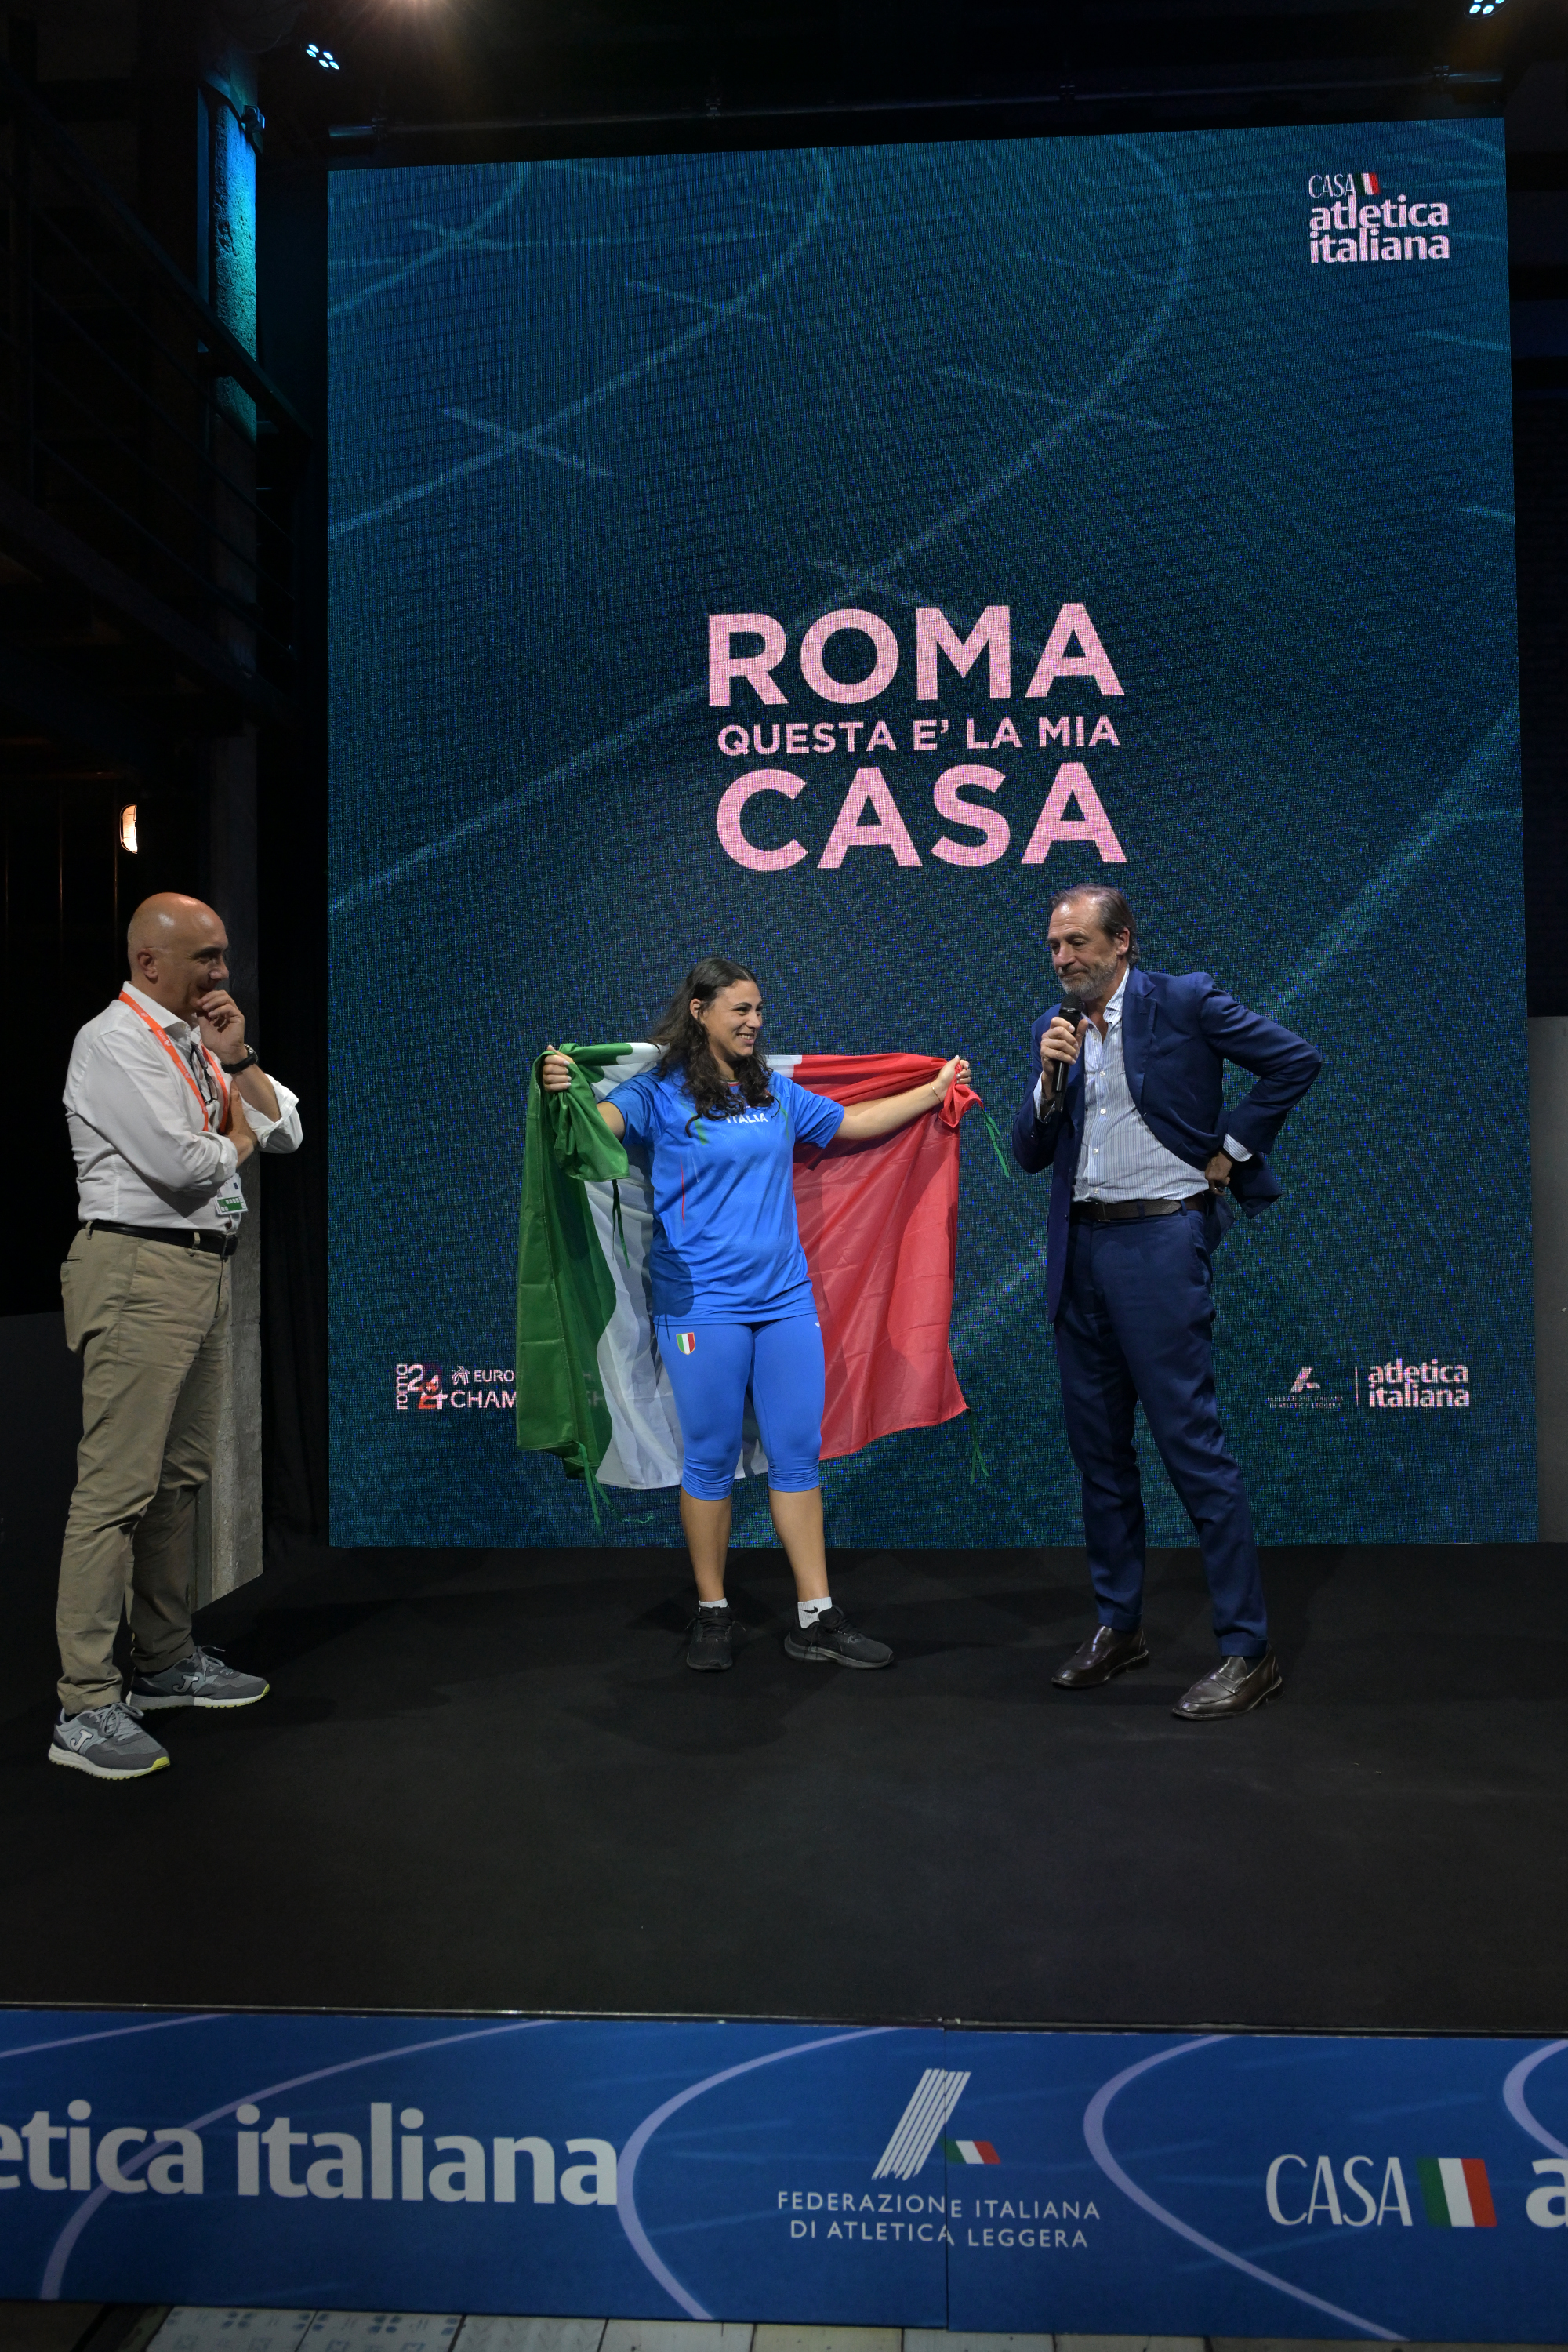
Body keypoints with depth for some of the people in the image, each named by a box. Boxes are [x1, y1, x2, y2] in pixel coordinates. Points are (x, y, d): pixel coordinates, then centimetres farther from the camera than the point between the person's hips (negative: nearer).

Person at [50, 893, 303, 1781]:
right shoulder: (114, 1042, -8)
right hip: (141, 1271, -9)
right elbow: (178, 1165, -19)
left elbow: (287, 1132, 15)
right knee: (119, 1486, -9)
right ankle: (86, 1709, -4)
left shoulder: (200, 1042, 18)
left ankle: (165, 1663, 26)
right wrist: (236, 1141, 1)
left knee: (182, 1475, 14)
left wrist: (239, 1059, 2)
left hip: (205, 1270, 9)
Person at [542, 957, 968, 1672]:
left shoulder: (776, 1093, 13)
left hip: (785, 1298, 5)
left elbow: (854, 1122, 25)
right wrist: (562, 1092, -43)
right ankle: (712, 1615, 18)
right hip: (702, 1304, -5)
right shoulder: (660, 1094, -3)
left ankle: (814, 1619, 14)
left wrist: (936, 1090, 28)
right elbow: (602, 1122, -22)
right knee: (711, 1458, 2)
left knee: (798, 1453, 6)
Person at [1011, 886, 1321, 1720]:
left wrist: (1230, 1149, -3)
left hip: (1159, 1243, -6)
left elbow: (1296, 1061, -3)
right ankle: (1118, 1627, 27)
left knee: (1192, 1444, -7)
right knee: (1098, 1447, 13)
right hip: (1079, 1250, 7)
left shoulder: (1184, 1001, -5)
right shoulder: (1054, 1030, 11)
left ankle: (1248, 1649, 3)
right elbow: (1030, 1154, 9)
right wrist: (1048, 1079, -7)